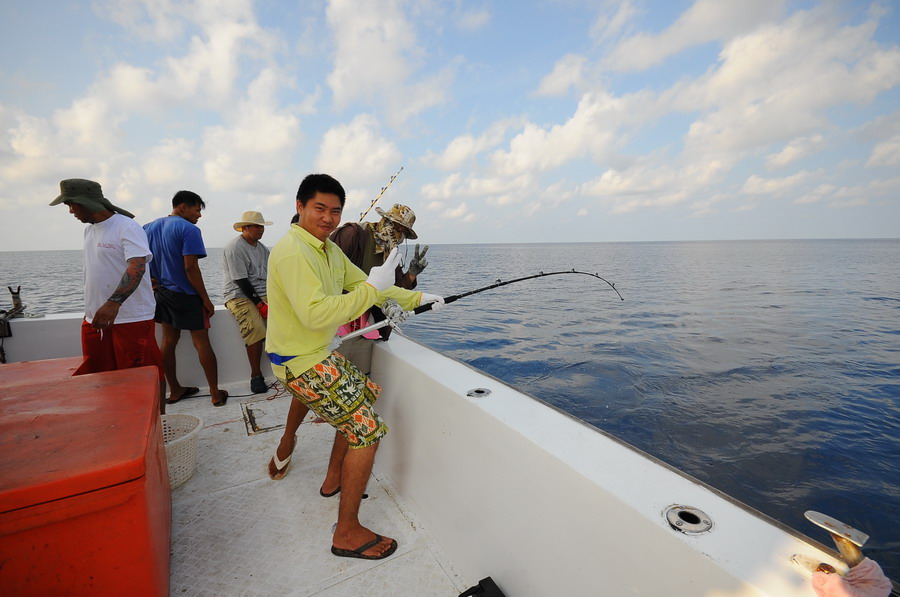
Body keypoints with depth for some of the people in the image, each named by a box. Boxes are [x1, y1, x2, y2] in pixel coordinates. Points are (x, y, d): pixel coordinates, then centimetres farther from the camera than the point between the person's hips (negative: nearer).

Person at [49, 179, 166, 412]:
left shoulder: (127, 227, -12)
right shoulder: (89, 230, 14)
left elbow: (137, 267, -26)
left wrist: (114, 303, -37)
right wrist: (92, 310, 22)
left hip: (132, 318, -9)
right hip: (95, 319, 9)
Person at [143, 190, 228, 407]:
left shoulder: (150, 227, 11)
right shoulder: (189, 229, -14)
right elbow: (191, 268, -20)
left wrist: (151, 280, 7)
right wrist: (206, 299, -15)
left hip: (161, 293, 8)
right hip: (186, 295, -7)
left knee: (168, 340, 14)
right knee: (201, 343, -2)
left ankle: (174, 390, 24)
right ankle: (216, 394, 4)